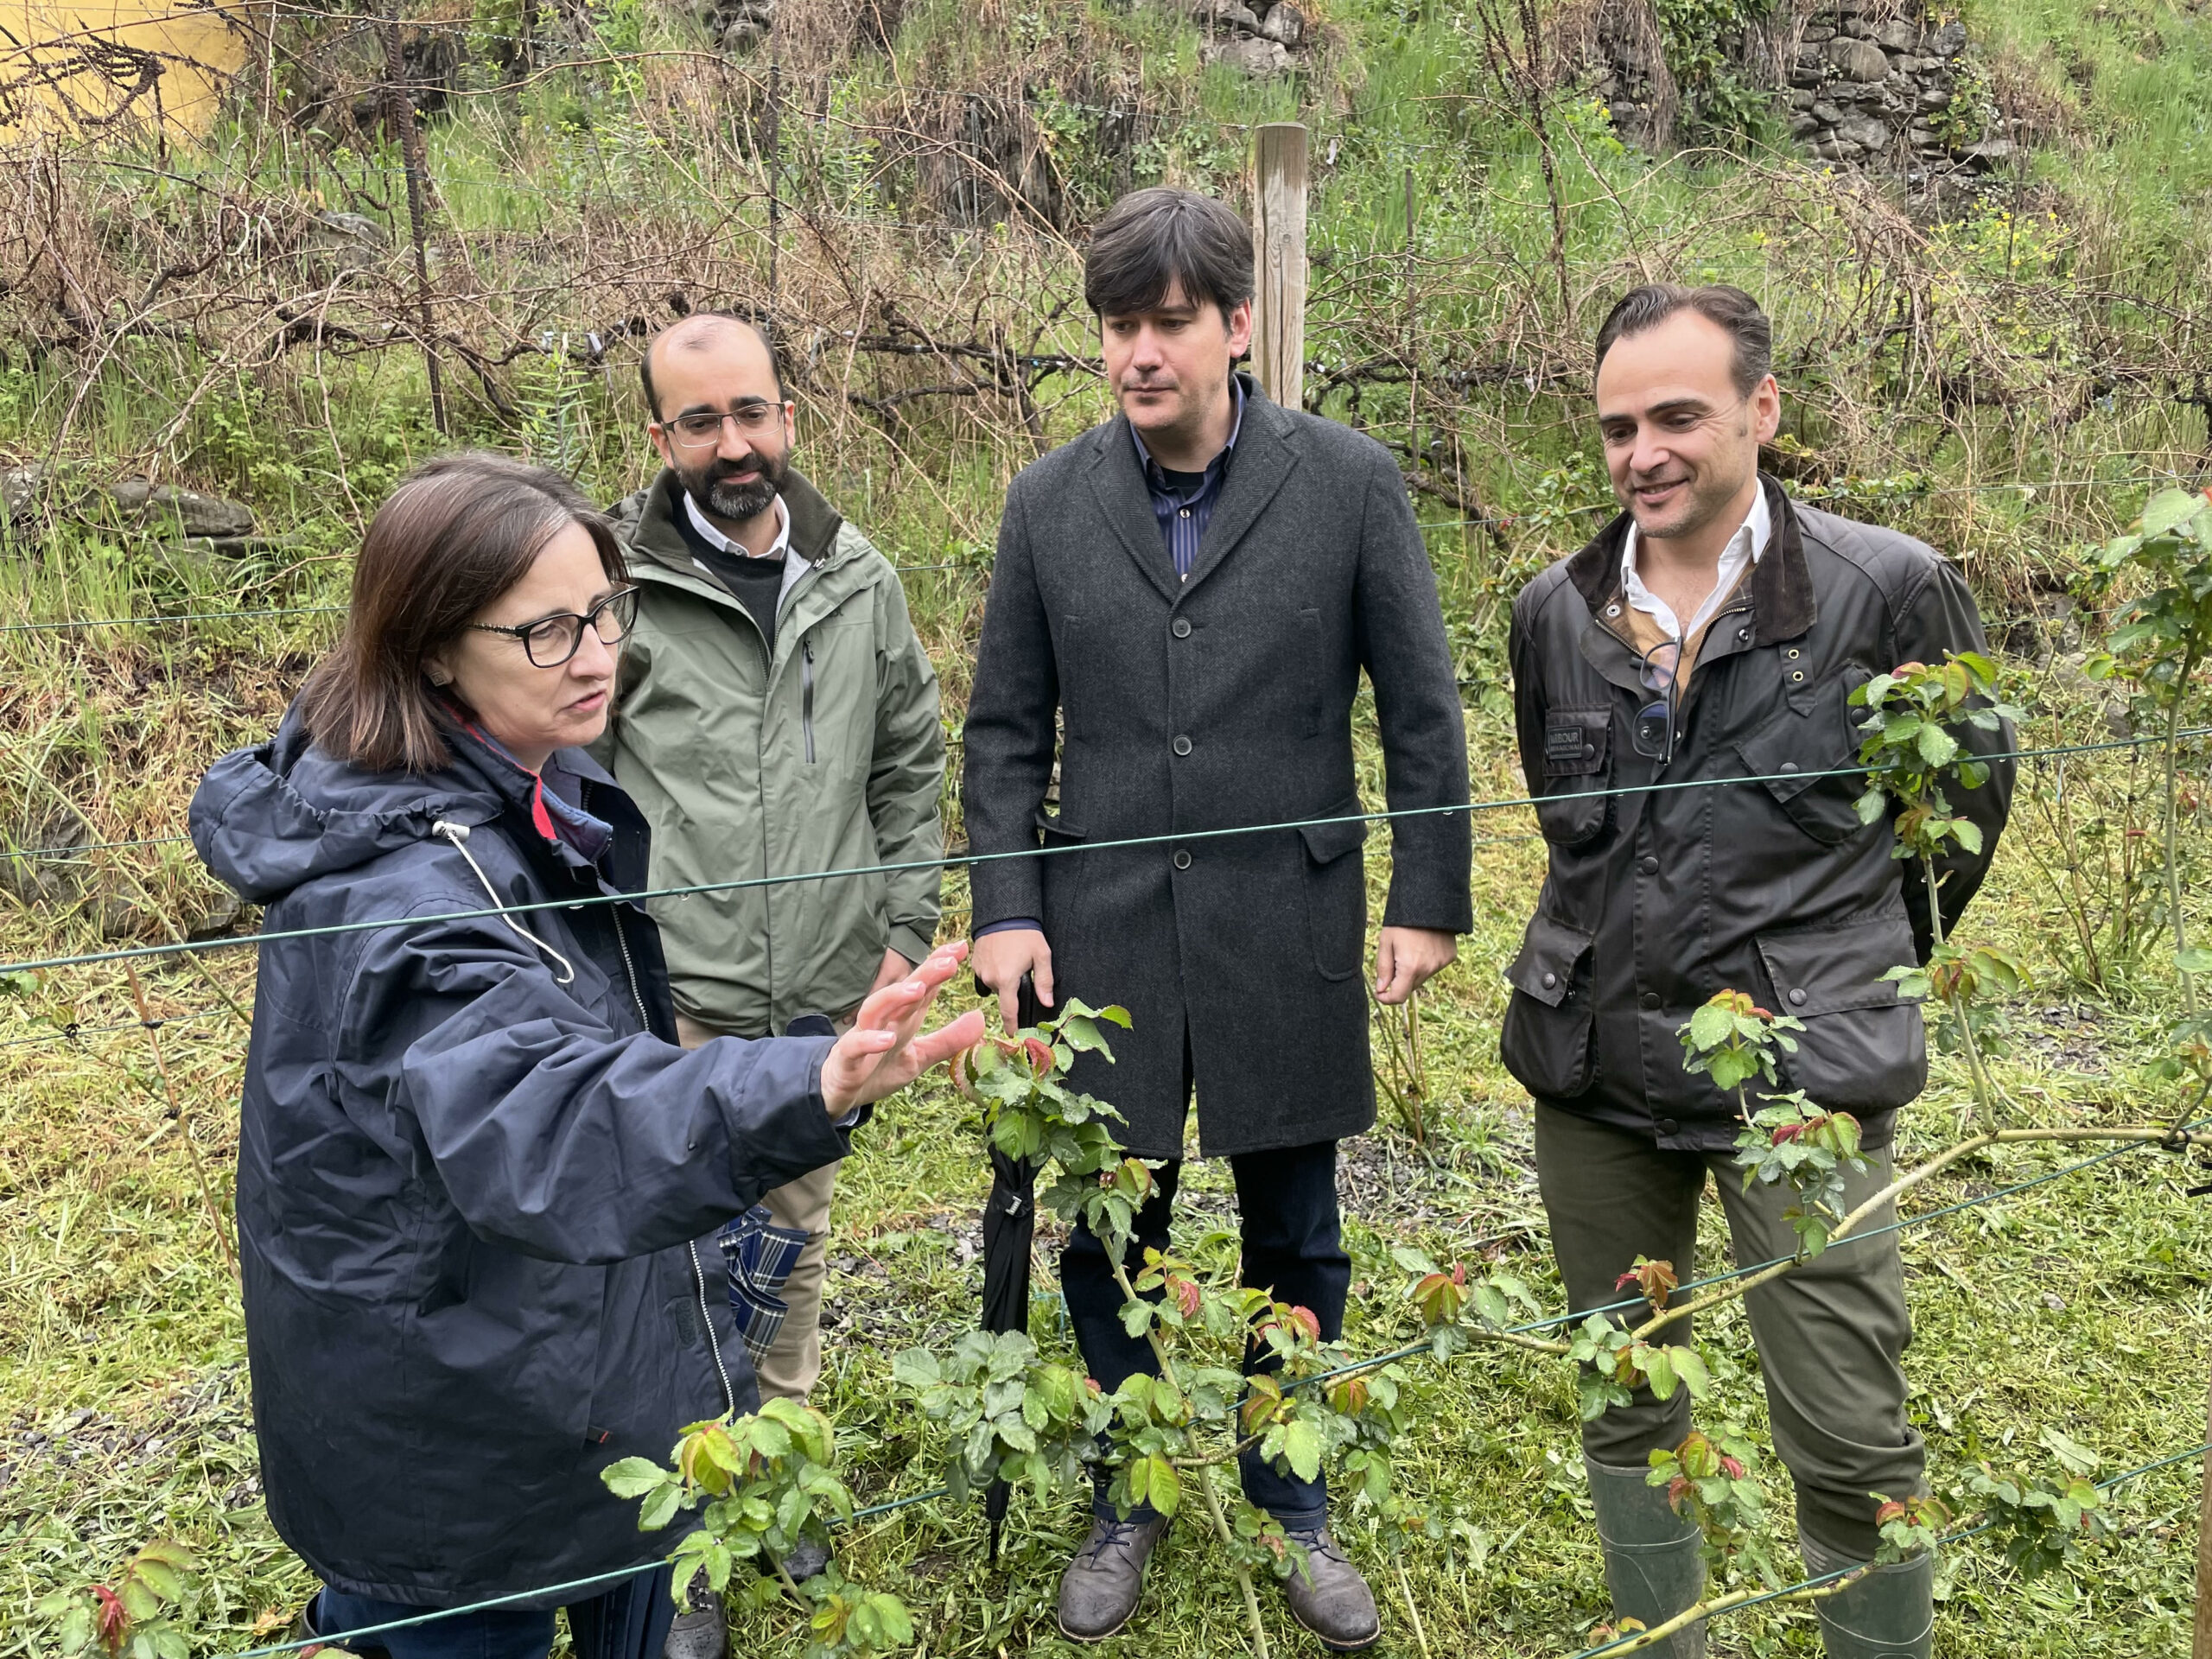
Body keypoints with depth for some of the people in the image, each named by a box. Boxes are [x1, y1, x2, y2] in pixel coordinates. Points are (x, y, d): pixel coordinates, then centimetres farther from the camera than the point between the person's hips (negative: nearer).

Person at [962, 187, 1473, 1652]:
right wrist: (1005, 910, 0)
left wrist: (1429, 899, -2)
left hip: (1288, 936, -1)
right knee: (1107, 1242, 12)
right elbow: (1008, 730, 6)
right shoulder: (1049, 502, 1)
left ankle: (1293, 1506, 37)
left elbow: (1421, 708, -1)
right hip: (1104, 936, 2)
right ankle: (1127, 1505, 36)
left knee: (1295, 1245, 14)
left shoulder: (1349, 483, -5)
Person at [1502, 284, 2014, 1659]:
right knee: (1625, 1404, 16)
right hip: (1593, 1073, 4)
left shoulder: (1891, 591, -8)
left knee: (1852, 1442, 1)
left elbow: (1966, 797, 7)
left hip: (1801, 1079, -4)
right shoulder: (1556, 613, 3)